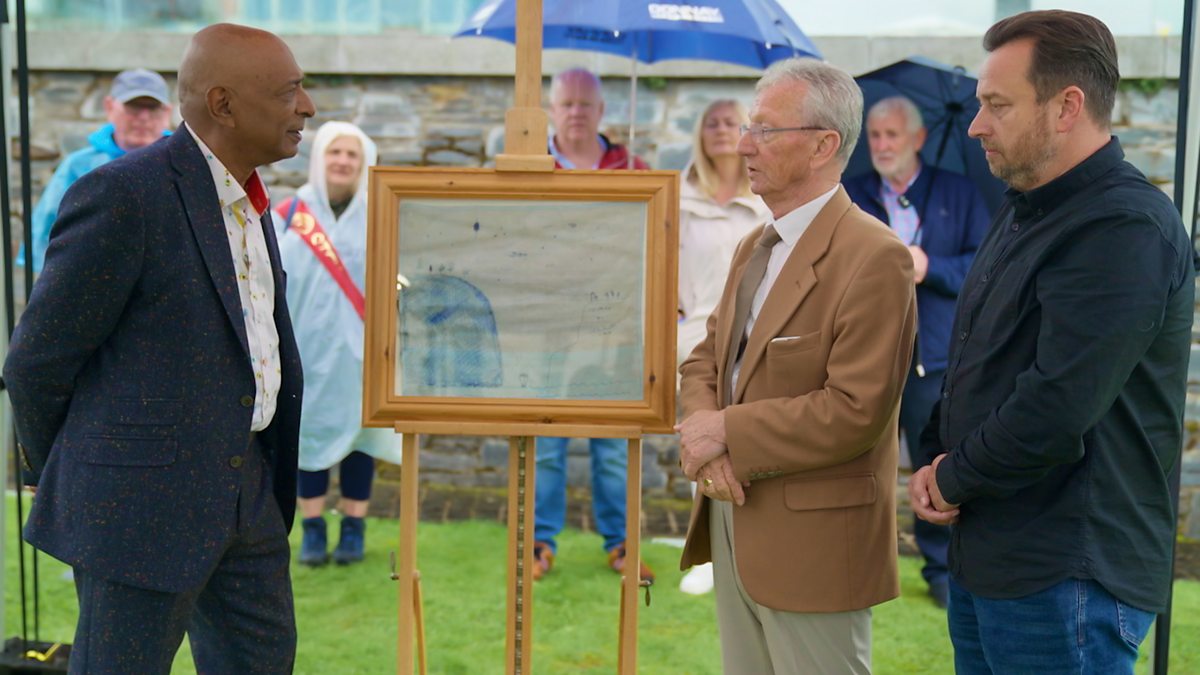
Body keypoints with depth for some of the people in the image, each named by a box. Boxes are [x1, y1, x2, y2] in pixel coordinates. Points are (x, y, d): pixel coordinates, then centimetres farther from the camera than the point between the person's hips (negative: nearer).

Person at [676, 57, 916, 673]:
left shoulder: (874, 257, -17)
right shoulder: (754, 247, 12)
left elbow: (856, 410, -23)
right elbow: (706, 359, 13)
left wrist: (726, 431, -17)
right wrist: (701, 435, -8)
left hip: (811, 538, -8)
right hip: (732, 524, 8)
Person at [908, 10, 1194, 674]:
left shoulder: (1124, 231, -20)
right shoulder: (1023, 211, 12)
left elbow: (1055, 413, -26)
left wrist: (953, 477, -10)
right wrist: (935, 460, 2)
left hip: (1066, 579, -9)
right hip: (983, 557, 9)